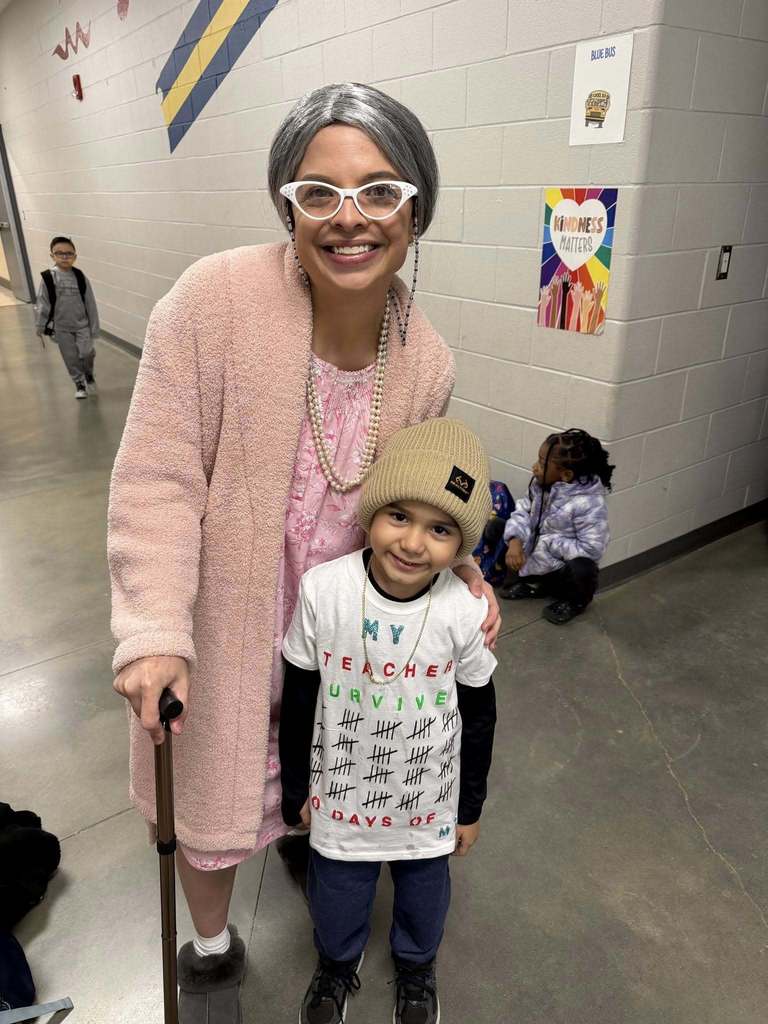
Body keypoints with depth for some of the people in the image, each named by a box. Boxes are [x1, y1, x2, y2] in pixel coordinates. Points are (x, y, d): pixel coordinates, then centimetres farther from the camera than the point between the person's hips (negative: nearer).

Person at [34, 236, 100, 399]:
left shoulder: (80, 277, -7)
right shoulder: (47, 278, -10)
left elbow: (90, 304, -2)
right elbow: (42, 304, -5)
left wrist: (94, 328, -2)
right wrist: (39, 326, -3)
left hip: (82, 325, 0)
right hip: (61, 328, 0)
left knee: (86, 353, -10)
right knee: (71, 359, 7)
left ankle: (89, 375, 21)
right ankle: (80, 384, 26)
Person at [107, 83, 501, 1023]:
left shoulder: (428, 361, -10)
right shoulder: (214, 300, -25)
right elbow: (158, 480, -21)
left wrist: (455, 573, -12)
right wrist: (155, 630, -26)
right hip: (221, 625, -3)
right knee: (210, 796, 19)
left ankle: (308, 837, 68)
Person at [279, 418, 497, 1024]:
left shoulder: (465, 611, -24)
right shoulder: (322, 591, -25)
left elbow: (479, 715, -7)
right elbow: (299, 700, -10)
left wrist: (471, 807, 3)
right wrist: (296, 787, 0)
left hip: (428, 794, 1)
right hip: (342, 790, 0)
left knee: (424, 887, 26)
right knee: (338, 889, 25)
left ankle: (416, 968, 60)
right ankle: (338, 964, 59)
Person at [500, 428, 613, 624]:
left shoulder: (589, 505, -29)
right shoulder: (541, 484, -10)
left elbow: (592, 549, -31)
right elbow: (524, 511, -4)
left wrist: (548, 544, -25)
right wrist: (515, 541, -22)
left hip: (563, 567, -6)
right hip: (536, 558, 6)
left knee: (582, 570, -37)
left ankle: (575, 601, 3)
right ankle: (534, 582, 15)